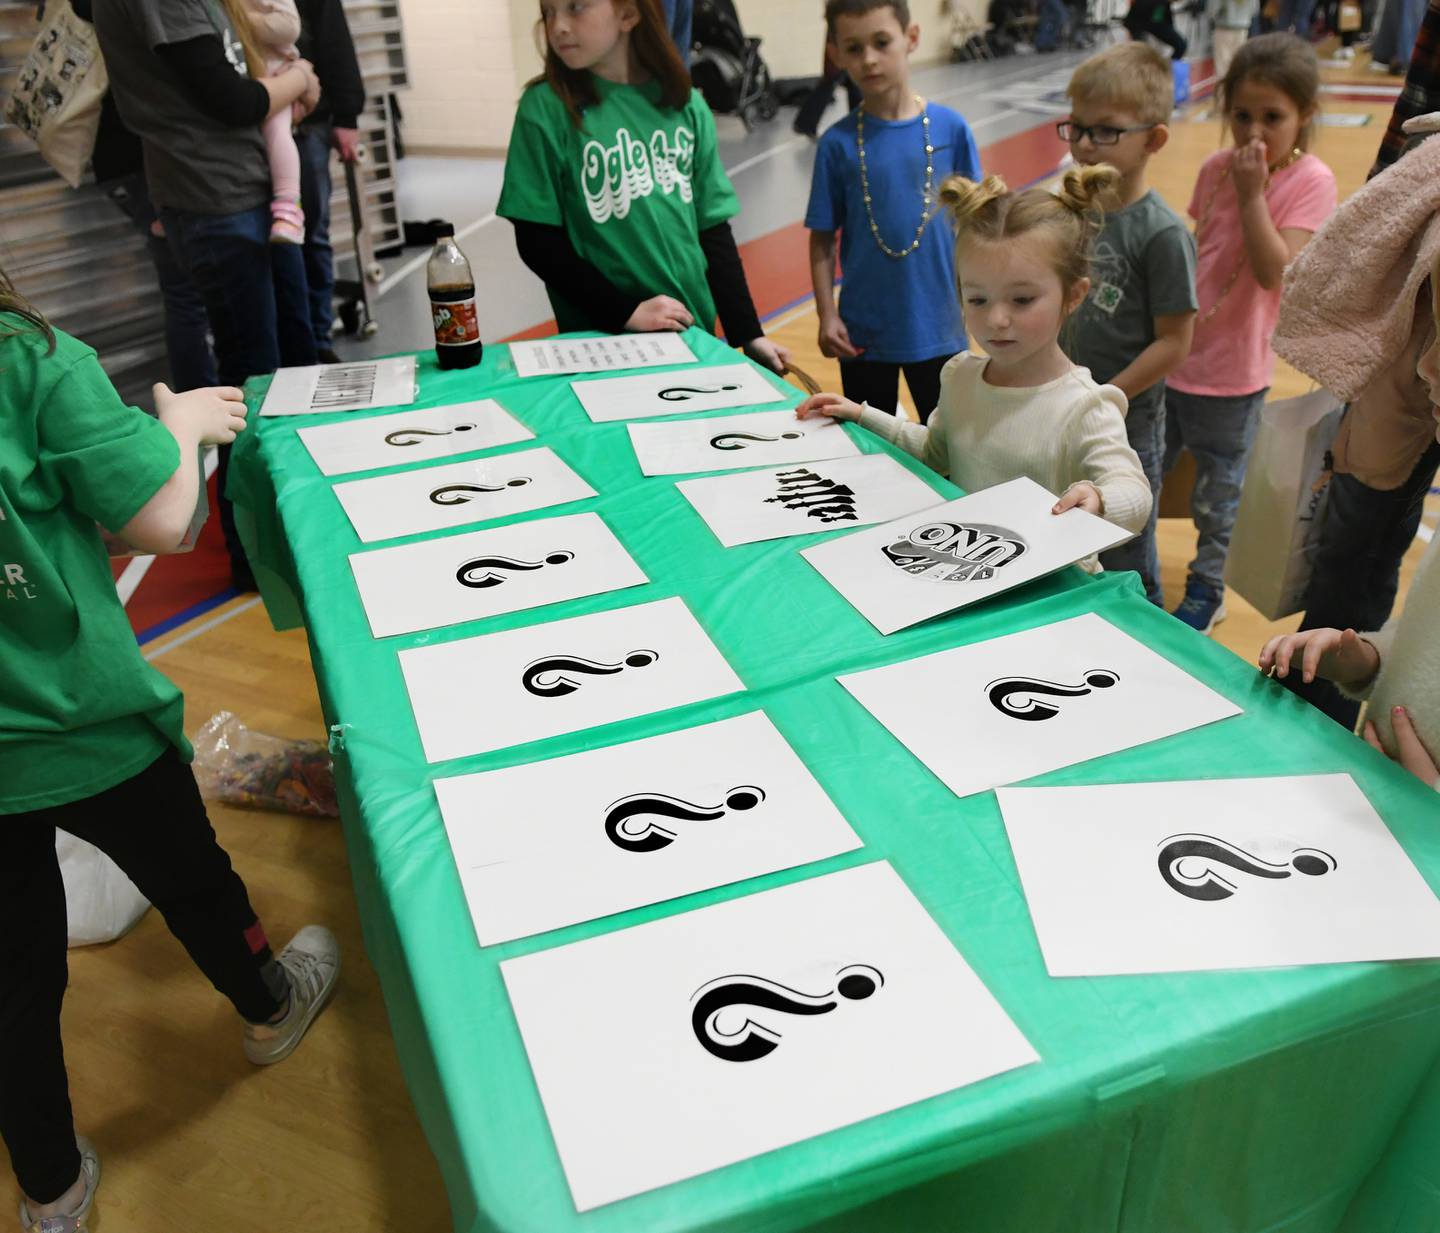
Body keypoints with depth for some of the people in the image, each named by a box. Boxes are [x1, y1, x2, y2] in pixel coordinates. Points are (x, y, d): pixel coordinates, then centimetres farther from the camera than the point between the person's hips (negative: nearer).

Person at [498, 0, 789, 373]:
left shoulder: (687, 105, 2)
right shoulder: (546, 107, -7)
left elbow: (712, 229, 6)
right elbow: (538, 242, -8)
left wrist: (747, 333, 0)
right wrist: (625, 312, -15)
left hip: (694, 333, 3)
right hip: (602, 340, -3)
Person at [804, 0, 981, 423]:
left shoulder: (951, 128, -5)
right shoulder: (838, 142, -6)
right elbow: (823, 238, -3)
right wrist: (827, 316, -7)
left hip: (939, 326, 1)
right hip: (863, 332, 0)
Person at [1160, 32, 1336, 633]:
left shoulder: (1310, 181, -12)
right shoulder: (1216, 168, 2)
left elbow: (1274, 271, -23)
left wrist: (1251, 194, -24)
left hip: (1229, 373, -5)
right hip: (1168, 356, 5)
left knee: (1218, 497, 11)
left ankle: (1206, 592, 32)